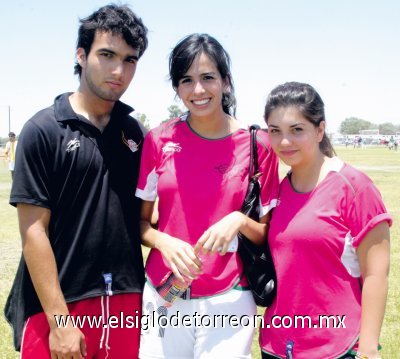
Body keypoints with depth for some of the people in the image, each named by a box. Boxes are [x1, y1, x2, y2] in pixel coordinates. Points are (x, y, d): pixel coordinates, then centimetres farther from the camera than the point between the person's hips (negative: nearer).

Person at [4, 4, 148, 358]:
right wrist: (59, 319, -14)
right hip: (59, 306, -4)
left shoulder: (134, 132, 6)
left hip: (127, 303, 4)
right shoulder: (43, 130, -7)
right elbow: (33, 230, -10)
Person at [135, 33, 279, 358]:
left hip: (228, 301, -1)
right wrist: (165, 242, -14)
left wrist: (239, 221, -19)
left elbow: (269, 234, 1)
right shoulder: (159, 140, -1)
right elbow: (140, 220, 6)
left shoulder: (257, 145, -5)